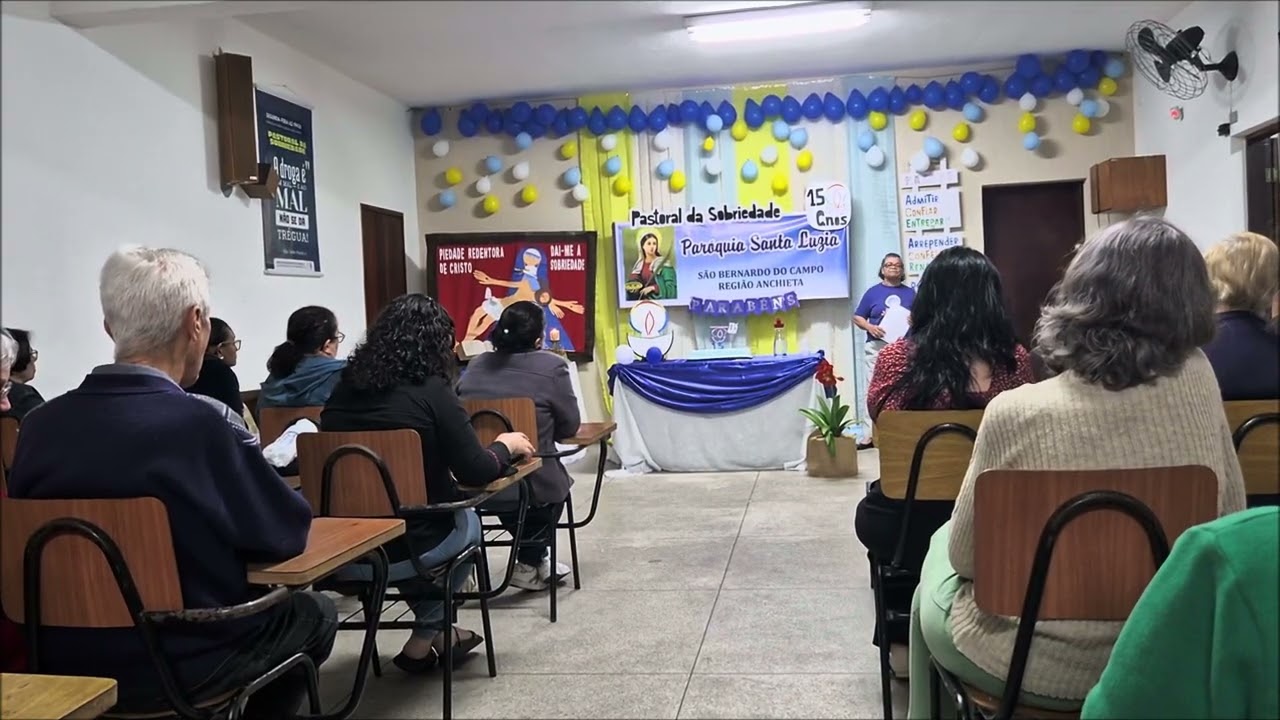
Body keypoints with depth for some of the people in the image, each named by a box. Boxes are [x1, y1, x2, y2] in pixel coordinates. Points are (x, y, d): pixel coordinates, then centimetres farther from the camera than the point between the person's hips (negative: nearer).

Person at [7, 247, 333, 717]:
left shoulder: (40, 424, -7)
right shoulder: (197, 423, -24)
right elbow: (288, 533, -13)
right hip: (178, 668, -6)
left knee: (272, 604, 27)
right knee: (314, 613, 20)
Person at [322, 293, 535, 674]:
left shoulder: (343, 389, 3)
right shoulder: (431, 391, -13)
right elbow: (476, 472, -12)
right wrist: (505, 445, 9)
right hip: (403, 549, -5)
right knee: (467, 522, 27)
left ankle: (437, 631, 40)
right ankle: (424, 639, 32)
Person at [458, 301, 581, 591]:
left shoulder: (475, 365, 6)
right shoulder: (552, 366, -10)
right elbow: (569, 426, -2)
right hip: (530, 485, -5)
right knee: (553, 478, 29)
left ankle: (532, 559, 43)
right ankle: (529, 563, 34)